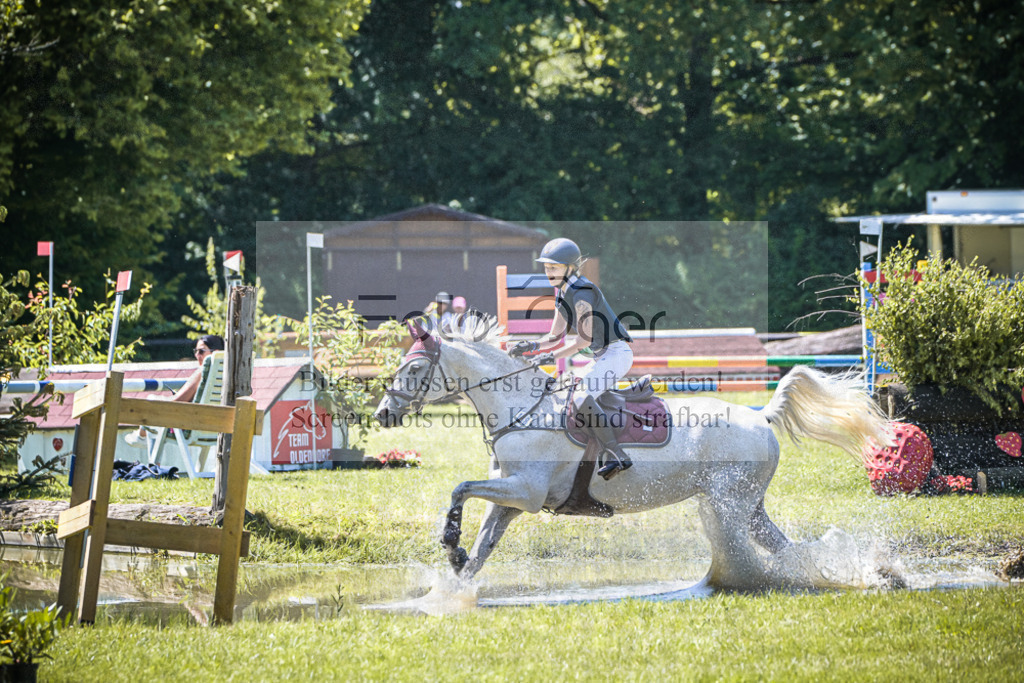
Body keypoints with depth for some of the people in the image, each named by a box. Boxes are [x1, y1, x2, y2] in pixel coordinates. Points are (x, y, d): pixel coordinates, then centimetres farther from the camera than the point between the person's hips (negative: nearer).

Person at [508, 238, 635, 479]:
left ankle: (615, 455, -34)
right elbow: (556, 337, 14)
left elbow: (584, 339, -20)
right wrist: (532, 346, -3)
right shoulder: (563, 293, 12)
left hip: (616, 353, -11)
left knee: (580, 395, -29)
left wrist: (550, 358, -19)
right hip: (600, 358, 11)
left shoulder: (582, 293, -17)